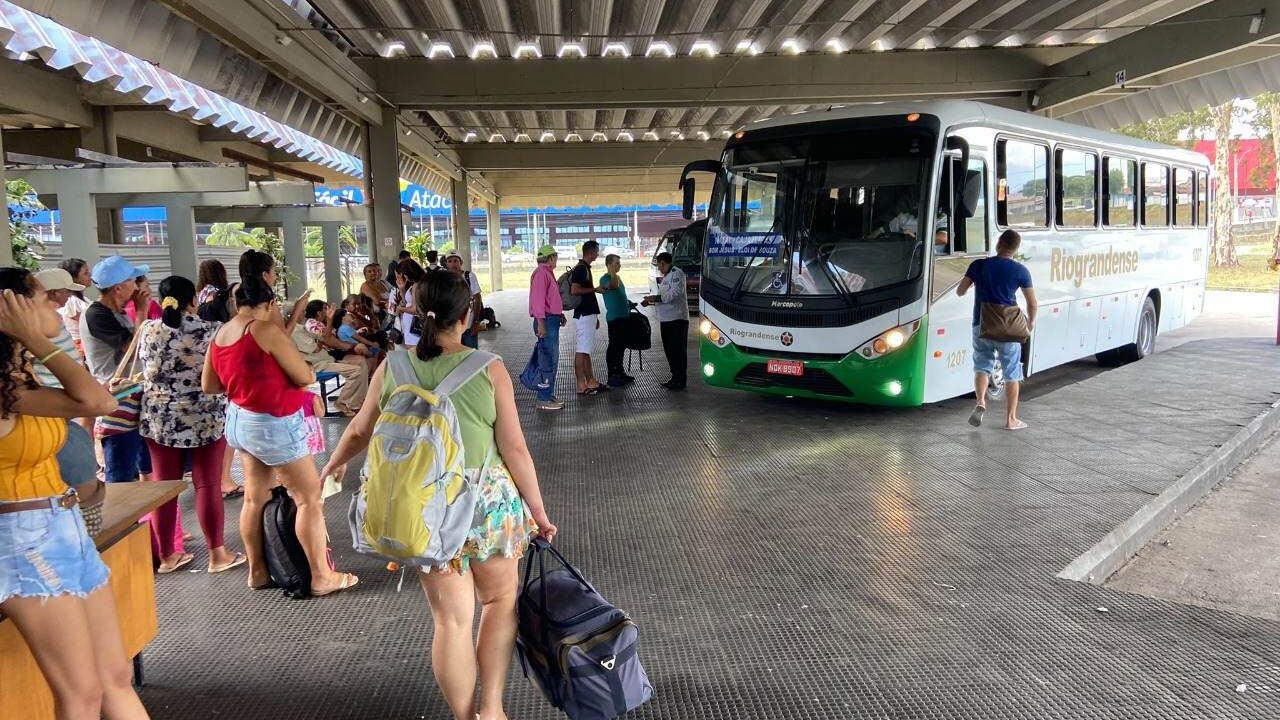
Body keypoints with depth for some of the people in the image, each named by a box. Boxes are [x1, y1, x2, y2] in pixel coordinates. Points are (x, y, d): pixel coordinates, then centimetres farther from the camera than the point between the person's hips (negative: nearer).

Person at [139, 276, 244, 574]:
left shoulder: (148, 331, 0)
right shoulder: (210, 331, -10)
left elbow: (142, 369, 13)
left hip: (159, 420, 3)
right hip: (206, 420, -3)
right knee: (208, 485, 4)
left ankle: (167, 555, 21)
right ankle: (217, 554, 11)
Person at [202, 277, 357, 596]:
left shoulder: (220, 335, 5)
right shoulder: (267, 329, -19)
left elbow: (208, 385, 13)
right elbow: (305, 377, -16)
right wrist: (309, 370, 5)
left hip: (239, 421, 9)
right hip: (272, 425, -8)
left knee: (255, 497, 17)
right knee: (309, 497, 0)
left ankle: (257, 571, 26)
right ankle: (321, 576, 4)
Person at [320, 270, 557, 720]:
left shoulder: (393, 367, -1)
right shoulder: (489, 369, -9)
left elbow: (360, 431, 14)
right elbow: (514, 450, -7)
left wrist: (334, 463, 34)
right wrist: (538, 512, 3)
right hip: (487, 501, -2)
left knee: (451, 620, 13)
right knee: (500, 600, 21)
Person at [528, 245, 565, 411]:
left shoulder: (547, 272, 18)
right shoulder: (541, 272, -13)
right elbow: (538, 298, -20)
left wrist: (560, 314, 17)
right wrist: (541, 323, -24)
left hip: (552, 319, 11)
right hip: (546, 320, -11)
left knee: (552, 359, 15)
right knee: (547, 360, -9)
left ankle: (549, 394, 22)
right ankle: (544, 400, -6)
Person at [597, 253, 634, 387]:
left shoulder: (618, 277, 17)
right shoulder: (605, 278, -11)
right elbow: (613, 285, -34)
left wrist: (628, 304, 18)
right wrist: (613, 272, -37)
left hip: (623, 316, 9)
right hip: (614, 317, -9)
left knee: (621, 345, 14)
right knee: (614, 346, -5)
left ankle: (619, 372, 24)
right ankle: (612, 376, -1)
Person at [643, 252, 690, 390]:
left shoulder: (677, 273, -11)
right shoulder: (666, 276, 19)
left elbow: (675, 293, -22)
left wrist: (656, 298, -20)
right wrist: (651, 301, 13)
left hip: (677, 319, -10)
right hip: (666, 320, 10)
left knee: (678, 350, -4)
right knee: (669, 350, 13)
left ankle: (680, 380, 1)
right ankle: (675, 377, 23)